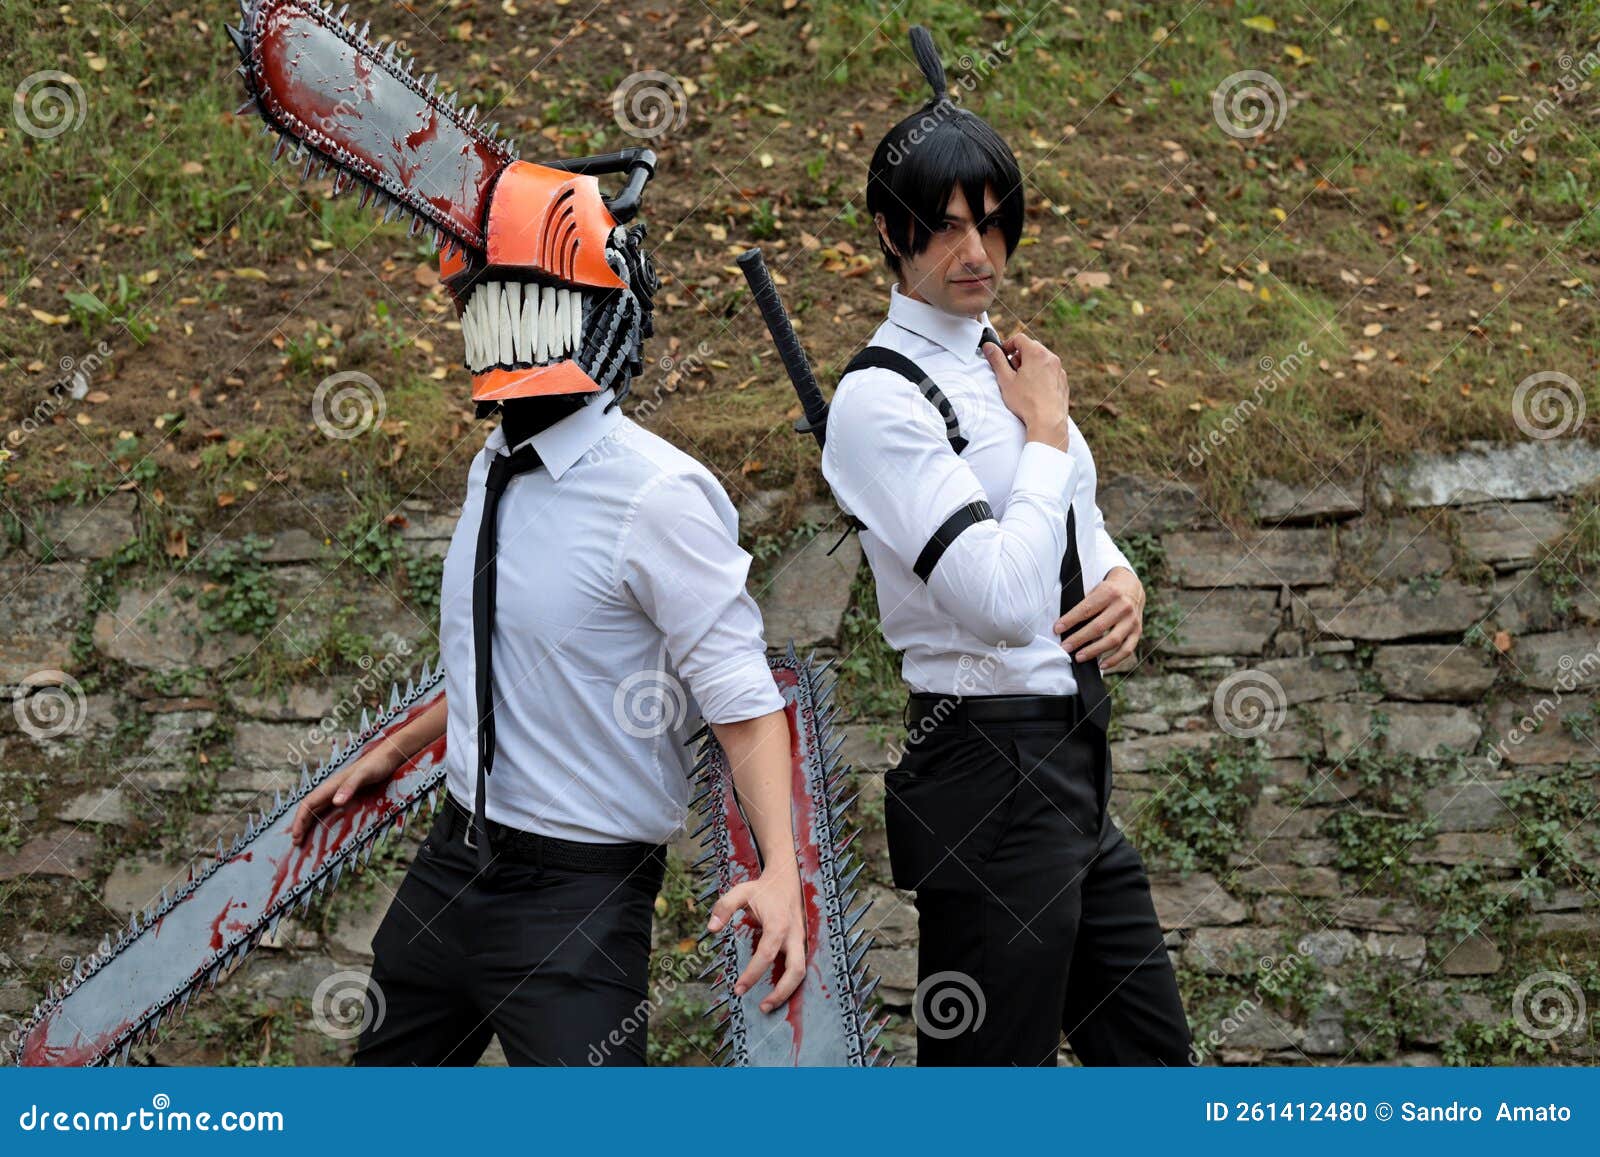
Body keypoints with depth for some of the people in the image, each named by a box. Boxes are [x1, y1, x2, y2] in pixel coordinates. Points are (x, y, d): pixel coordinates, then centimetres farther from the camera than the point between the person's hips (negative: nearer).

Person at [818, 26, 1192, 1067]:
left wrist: (1122, 580, 0)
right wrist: (1046, 429, -12)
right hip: (989, 771, -9)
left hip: (1075, 757, 9)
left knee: (1152, 1049, 16)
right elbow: (1007, 602, -24)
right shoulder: (881, 398, -15)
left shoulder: (1005, 365, 12)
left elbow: (1085, 526, 24)